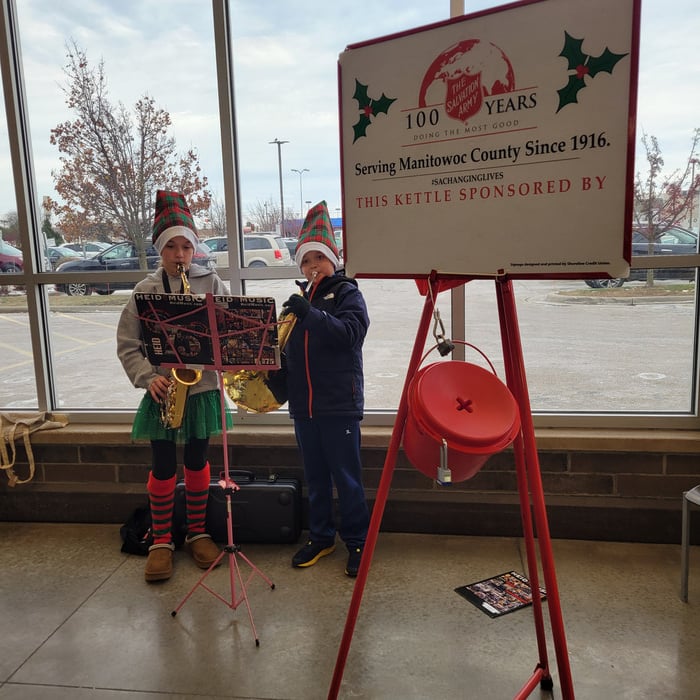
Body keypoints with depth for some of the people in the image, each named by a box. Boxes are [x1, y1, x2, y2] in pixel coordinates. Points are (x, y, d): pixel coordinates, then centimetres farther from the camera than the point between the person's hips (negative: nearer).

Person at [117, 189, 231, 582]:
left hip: (203, 388, 0)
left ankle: (198, 533, 29)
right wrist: (148, 378, -14)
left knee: (197, 463, 12)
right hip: (163, 392, 0)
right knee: (163, 468, 7)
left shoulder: (212, 284, -1)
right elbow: (127, 344, 0)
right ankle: (161, 541, 23)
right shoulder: (145, 290, -1)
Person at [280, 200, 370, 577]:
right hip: (303, 403, 6)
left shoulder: (346, 292, -4)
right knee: (315, 476, 16)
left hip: (339, 403, -6)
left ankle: (356, 541, 18)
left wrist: (311, 314, -29)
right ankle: (320, 537, 30)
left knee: (346, 477, 3)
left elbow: (350, 333, -21)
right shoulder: (301, 297, 13)